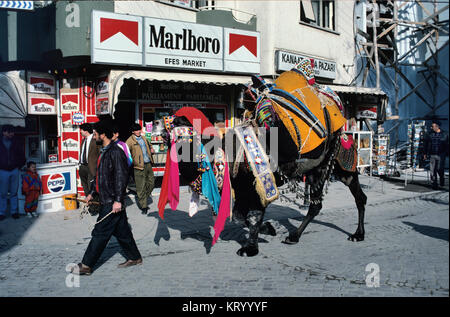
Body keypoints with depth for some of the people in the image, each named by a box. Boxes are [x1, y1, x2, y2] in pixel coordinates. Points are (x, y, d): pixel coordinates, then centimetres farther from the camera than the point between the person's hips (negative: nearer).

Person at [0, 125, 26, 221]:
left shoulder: (16, 142, 3)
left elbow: (22, 155, 13)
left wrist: (19, 165, 8)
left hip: (14, 170, 1)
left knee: (14, 192, 6)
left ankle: (14, 211, 14)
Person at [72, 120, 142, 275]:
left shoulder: (115, 152, -17)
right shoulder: (104, 151, 15)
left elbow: (121, 178, -21)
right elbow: (98, 175, 24)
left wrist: (118, 200, -24)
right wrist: (91, 192, 25)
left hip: (112, 202, -10)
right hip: (106, 200, 10)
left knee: (100, 233, -2)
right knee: (121, 231, 16)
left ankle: (86, 265, 5)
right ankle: (134, 257, 27)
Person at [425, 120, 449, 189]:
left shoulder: (444, 134, -1)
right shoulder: (431, 134, 7)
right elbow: (428, 144, 11)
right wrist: (426, 154, 8)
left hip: (441, 155, -3)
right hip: (432, 155, 3)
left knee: (440, 169, -5)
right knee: (432, 170, 0)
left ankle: (441, 178, 27)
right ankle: (434, 185, 7)